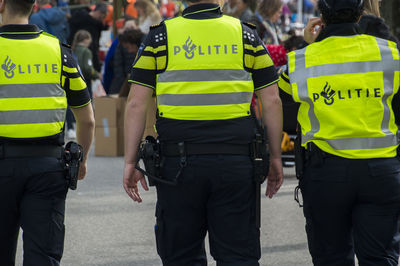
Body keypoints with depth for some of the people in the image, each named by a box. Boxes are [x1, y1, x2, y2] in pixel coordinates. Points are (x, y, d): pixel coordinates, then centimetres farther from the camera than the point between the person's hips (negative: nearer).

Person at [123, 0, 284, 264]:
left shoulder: (160, 37, 3)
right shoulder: (246, 35, 5)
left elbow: (136, 104, -2)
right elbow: (272, 101, 3)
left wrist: (130, 162, 2)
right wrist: (275, 158, 11)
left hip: (178, 163, 0)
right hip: (236, 161, 0)